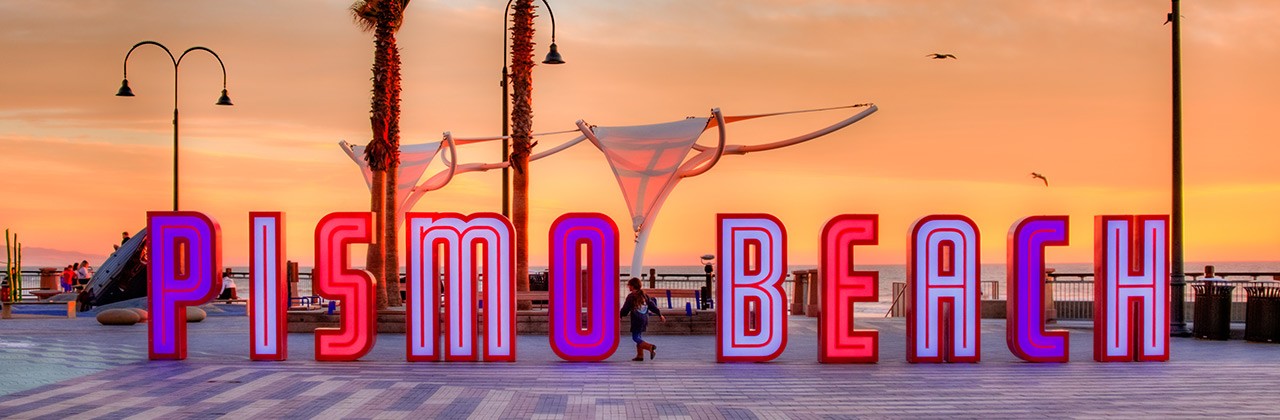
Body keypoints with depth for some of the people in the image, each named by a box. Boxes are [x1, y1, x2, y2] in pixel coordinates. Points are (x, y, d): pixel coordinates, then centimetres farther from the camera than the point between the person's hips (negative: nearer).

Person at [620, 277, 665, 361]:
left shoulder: (631, 297, -8)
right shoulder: (644, 295, 9)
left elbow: (625, 309, -3)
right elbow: (652, 305, 11)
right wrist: (660, 314, 19)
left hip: (636, 320, -7)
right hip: (645, 319, 7)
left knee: (635, 337, -5)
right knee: (638, 337, 15)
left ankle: (650, 347, -26)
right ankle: (640, 355, 11)